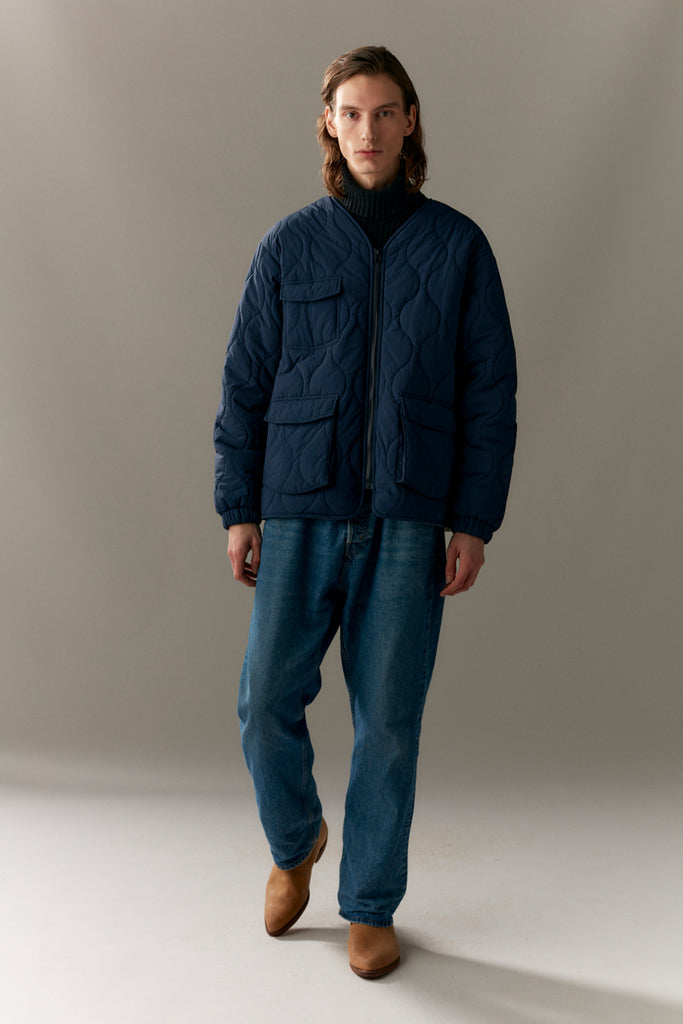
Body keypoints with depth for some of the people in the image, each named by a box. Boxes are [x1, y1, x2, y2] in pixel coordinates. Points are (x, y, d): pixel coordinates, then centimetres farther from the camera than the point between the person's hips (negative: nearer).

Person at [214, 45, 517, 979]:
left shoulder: (458, 246, 2)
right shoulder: (289, 246, 4)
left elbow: (490, 393, 1)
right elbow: (246, 384, 5)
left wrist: (474, 523, -5)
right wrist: (238, 511, 0)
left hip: (410, 522, -1)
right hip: (301, 516, 1)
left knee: (388, 719, 3)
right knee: (268, 702, 1)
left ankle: (371, 908, 21)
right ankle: (295, 841, 32)